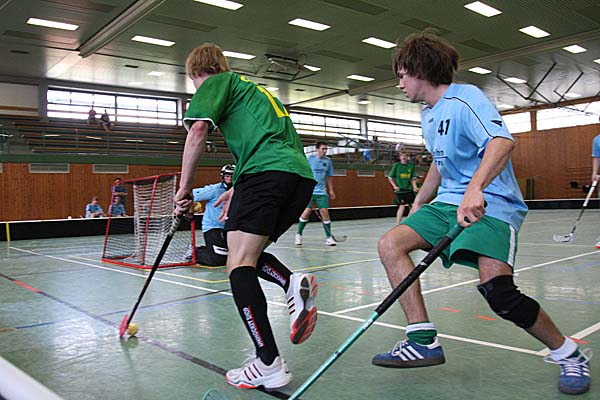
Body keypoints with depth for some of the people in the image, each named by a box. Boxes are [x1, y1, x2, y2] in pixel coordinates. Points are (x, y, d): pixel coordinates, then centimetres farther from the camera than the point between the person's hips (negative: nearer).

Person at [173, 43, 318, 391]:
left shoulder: (217, 82, 13)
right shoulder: (254, 89, 36)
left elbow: (198, 129, -4)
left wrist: (184, 189, 1)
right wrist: (238, 189, 32)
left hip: (265, 172, -8)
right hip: (302, 174, 9)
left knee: (239, 266, -9)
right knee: (249, 254, 19)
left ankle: (270, 365, -14)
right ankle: (295, 283, -7)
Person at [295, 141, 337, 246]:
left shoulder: (328, 161, 8)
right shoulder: (310, 158, -3)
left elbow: (329, 177, 16)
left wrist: (331, 190, 13)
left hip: (322, 192, 3)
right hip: (309, 191, -3)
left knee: (324, 212, -6)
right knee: (306, 212, -7)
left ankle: (328, 237, 2)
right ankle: (299, 234, 12)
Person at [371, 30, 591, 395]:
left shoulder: (466, 98, -12)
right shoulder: (429, 116, 17)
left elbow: (503, 141, -30)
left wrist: (475, 188, -45)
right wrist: (418, 204, 32)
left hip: (491, 204, -9)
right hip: (449, 202, 9)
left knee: (496, 289, -25)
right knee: (391, 243, -9)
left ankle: (569, 354, 2)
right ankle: (424, 340, -9)